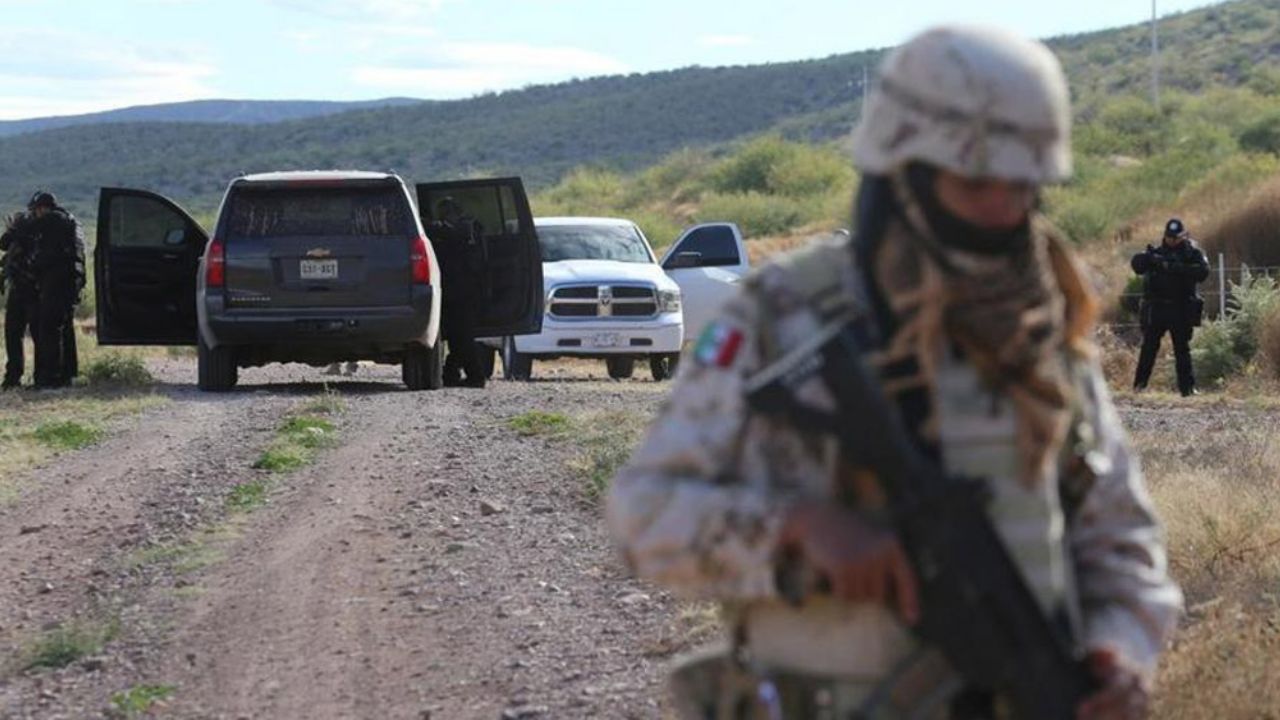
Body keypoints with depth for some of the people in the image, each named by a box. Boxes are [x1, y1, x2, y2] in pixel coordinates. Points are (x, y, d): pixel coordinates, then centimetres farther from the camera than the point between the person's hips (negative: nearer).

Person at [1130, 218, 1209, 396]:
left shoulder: (1193, 254, 4)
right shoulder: (1156, 253, 11)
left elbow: (1203, 271, -13)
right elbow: (1137, 263, -4)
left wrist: (1178, 268, -22)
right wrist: (1151, 258, -24)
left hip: (1181, 310, -2)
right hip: (1156, 308, 2)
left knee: (1182, 348, -2)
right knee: (1149, 347, 2)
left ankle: (1187, 387, -1)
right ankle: (1140, 383, 7)